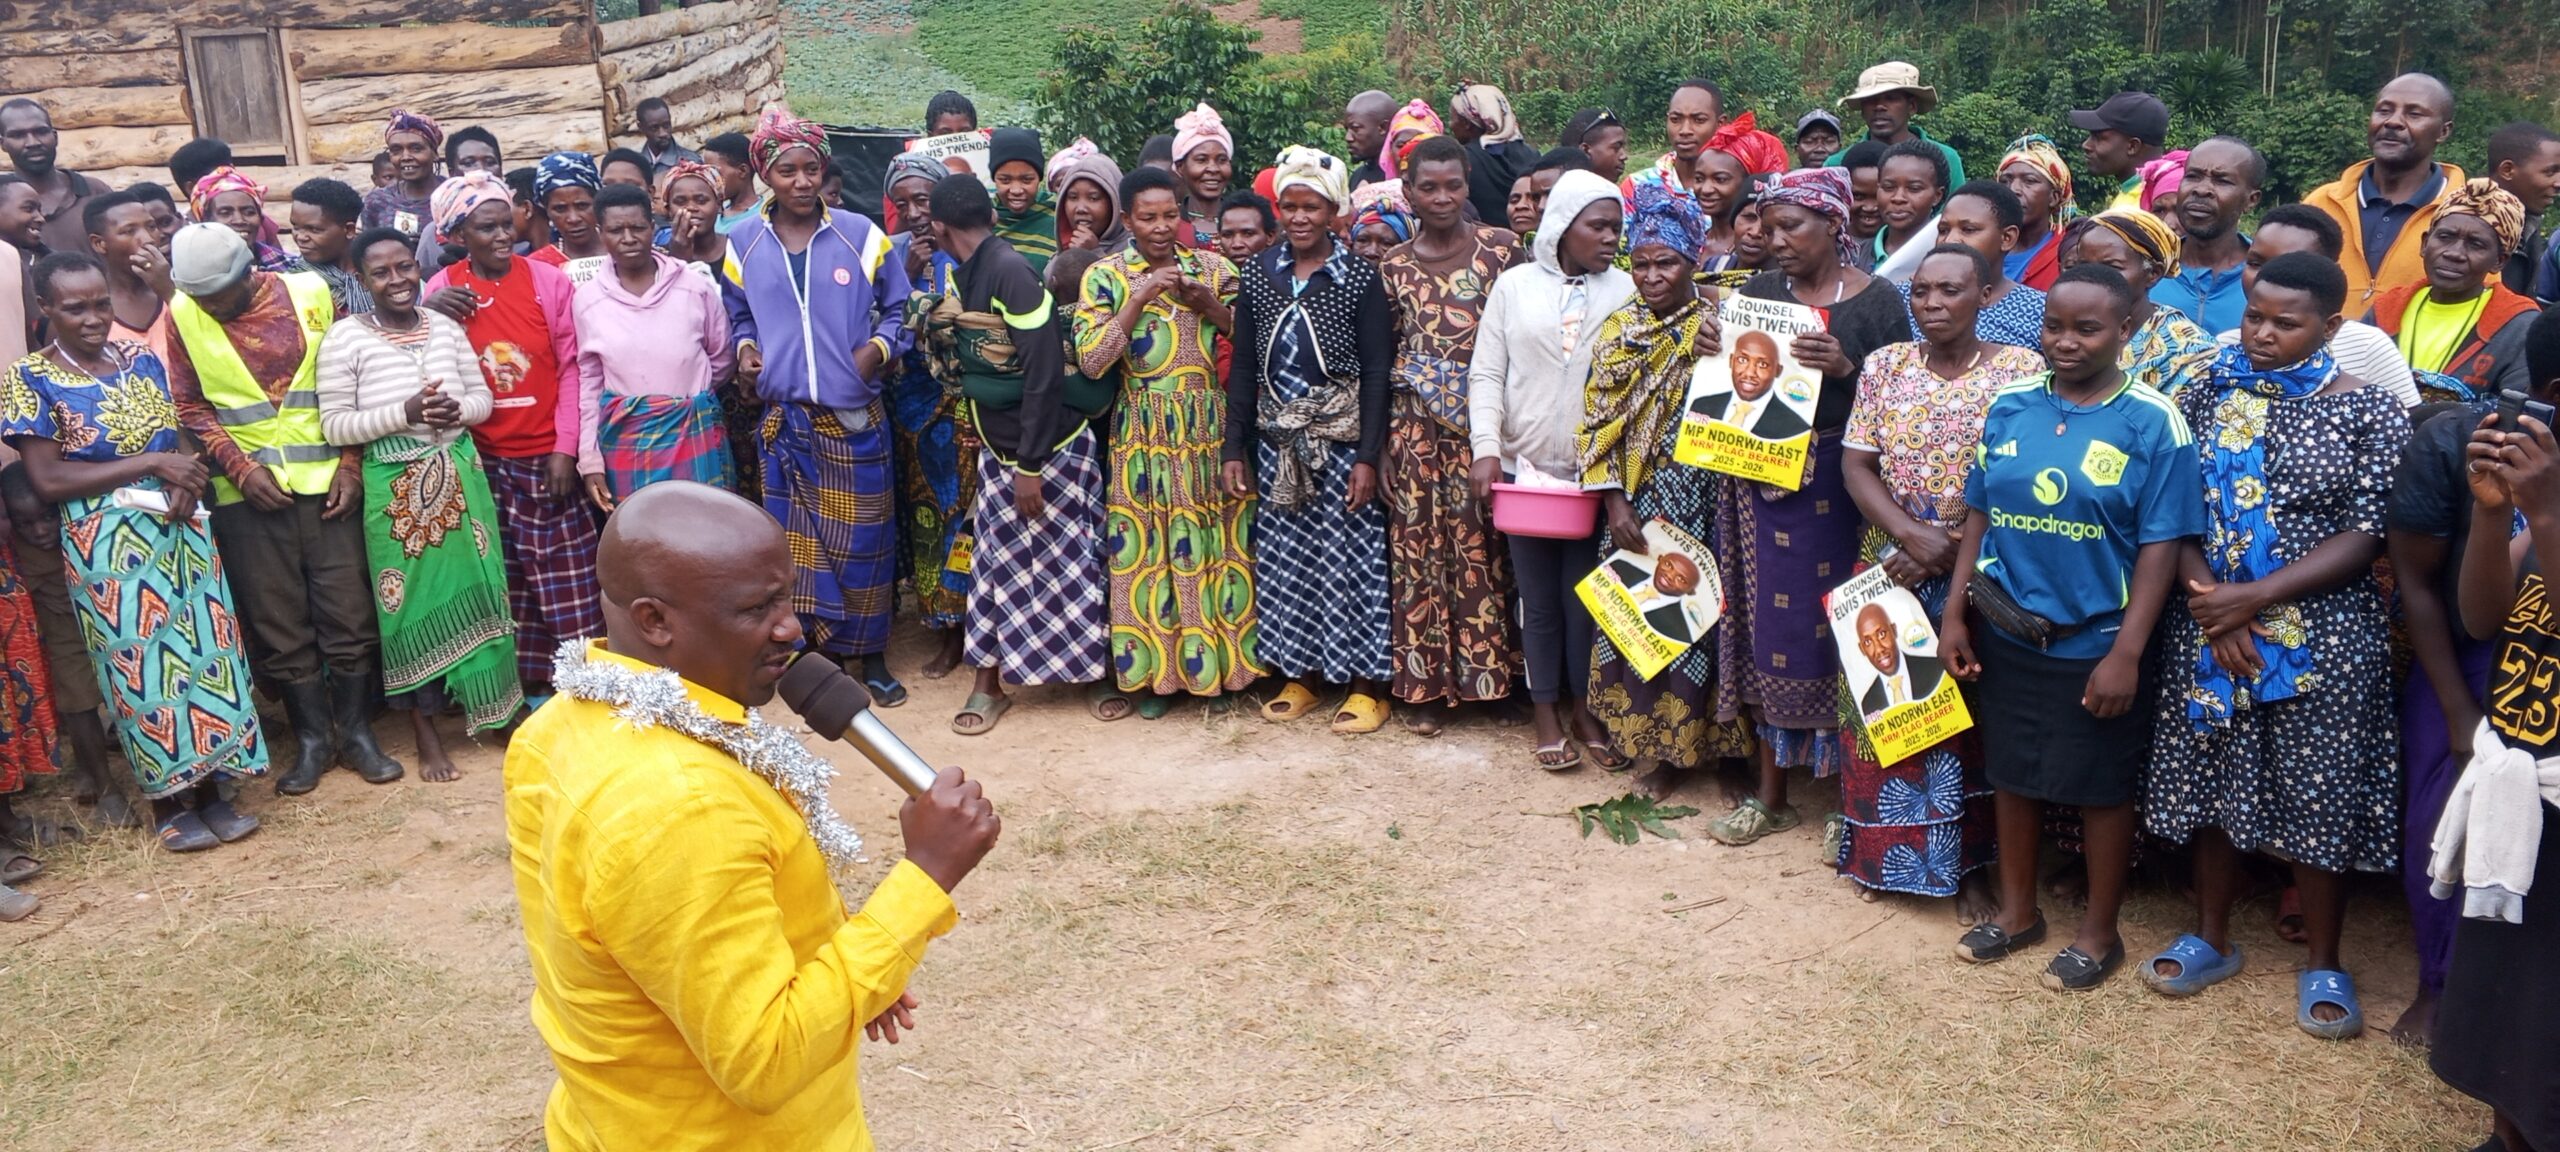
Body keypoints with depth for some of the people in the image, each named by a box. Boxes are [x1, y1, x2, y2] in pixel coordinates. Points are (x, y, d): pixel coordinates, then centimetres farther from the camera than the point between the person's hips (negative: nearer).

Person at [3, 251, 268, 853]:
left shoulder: (142, 361, 7)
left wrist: (184, 484, -8)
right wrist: (151, 464, -16)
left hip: (180, 532, 4)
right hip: (106, 546, -4)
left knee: (204, 651, 5)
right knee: (139, 665, 2)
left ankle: (211, 790, 16)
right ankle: (167, 802, 15)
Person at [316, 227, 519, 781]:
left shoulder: (445, 326, 4)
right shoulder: (345, 337, -8)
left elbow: (482, 397, 10)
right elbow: (334, 424, -10)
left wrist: (457, 410, -12)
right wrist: (404, 412, -21)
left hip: (458, 477, 3)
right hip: (394, 487, -3)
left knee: (474, 590, 8)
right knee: (412, 602, 4)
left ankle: (492, 709, 25)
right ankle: (425, 731, 16)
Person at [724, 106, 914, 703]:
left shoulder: (860, 235, -1)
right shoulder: (744, 243, 5)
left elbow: (897, 308, 8)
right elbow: (739, 317, 16)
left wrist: (878, 347, -10)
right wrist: (745, 348, -4)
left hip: (855, 417, -1)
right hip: (783, 418, 1)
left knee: (862, 539, 5)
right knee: (800, 540, 5)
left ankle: (871, 656, 19)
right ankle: (824, 654, 18)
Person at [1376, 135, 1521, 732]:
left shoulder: (1501, 248, 2)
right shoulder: (1393, 267, 6)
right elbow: (1382, 362, 9)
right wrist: (1381, 446, 6)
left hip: (1484, 425, -1)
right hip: (1417, 431, 1)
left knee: (1484, 547, 2)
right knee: (1420, 550, 3)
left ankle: (1488, 673, 15)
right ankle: (1428, 683, 13)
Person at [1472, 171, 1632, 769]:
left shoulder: (1625, 291, 3)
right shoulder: (1515, 285, 3)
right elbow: (1486, 372, 2)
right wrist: (1486, 447, -10)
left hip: (1595, 472, 0)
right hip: (1524, 467, 0)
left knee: (1585, 596, 3)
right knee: (1538, 599, 7)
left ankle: (1583, 707, 21)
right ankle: (1546, 710, 21)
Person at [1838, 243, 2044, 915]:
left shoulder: (2022, 370, -5)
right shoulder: (1884, 366, 4)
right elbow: (1856, 466, 0)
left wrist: (1957, 550, -16)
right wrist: (1914, 536, -13)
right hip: (1891, 563, 3)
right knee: (1885, 705, 8)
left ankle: (1968, 864, 16)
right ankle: (1884, 851, 24)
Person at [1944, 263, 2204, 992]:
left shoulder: (2152, 421, -11)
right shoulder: (2010, 406, 2)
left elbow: (2160, 545, -12)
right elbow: (1980, 515, 7)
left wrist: (2126, 652, -17)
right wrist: (1955, 613, 3)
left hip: (2096, 644, -4)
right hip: (2006, 635, 4)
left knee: (2103, 788, 9)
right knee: (2012, 774, 16)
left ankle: (2100, 933, 26)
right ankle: (2017, 911, 33)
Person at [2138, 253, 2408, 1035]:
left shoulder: (2368, 411, -5)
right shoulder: (2209, 394, 3)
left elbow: (2363, 537, -9)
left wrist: (2254, 597, -18)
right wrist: (2212, 610, -14)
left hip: (2325, 637, -3)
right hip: (2208, 628, 3)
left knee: (2319, 796, 4)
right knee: (2212, 780, 11)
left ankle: (2323, 963, 21)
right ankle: (2212, 936, 29)